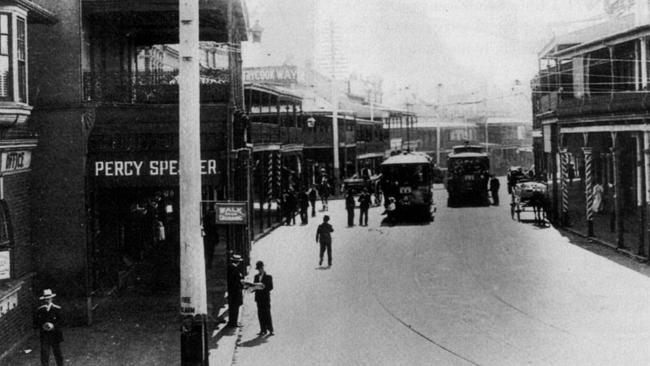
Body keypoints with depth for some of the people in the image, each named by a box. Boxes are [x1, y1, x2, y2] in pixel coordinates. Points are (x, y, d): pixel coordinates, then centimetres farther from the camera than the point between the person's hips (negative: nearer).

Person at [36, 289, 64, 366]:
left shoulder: (57, 308, -1)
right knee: (44, 352, -4)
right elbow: (37, 321, 7)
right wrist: (42, 326, -12)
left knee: (57, 352, 6)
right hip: (44, 334, 1)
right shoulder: (40, 310, 4)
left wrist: (53, 325, -16)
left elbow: (61, 320, -1)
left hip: (55, 333, -1)